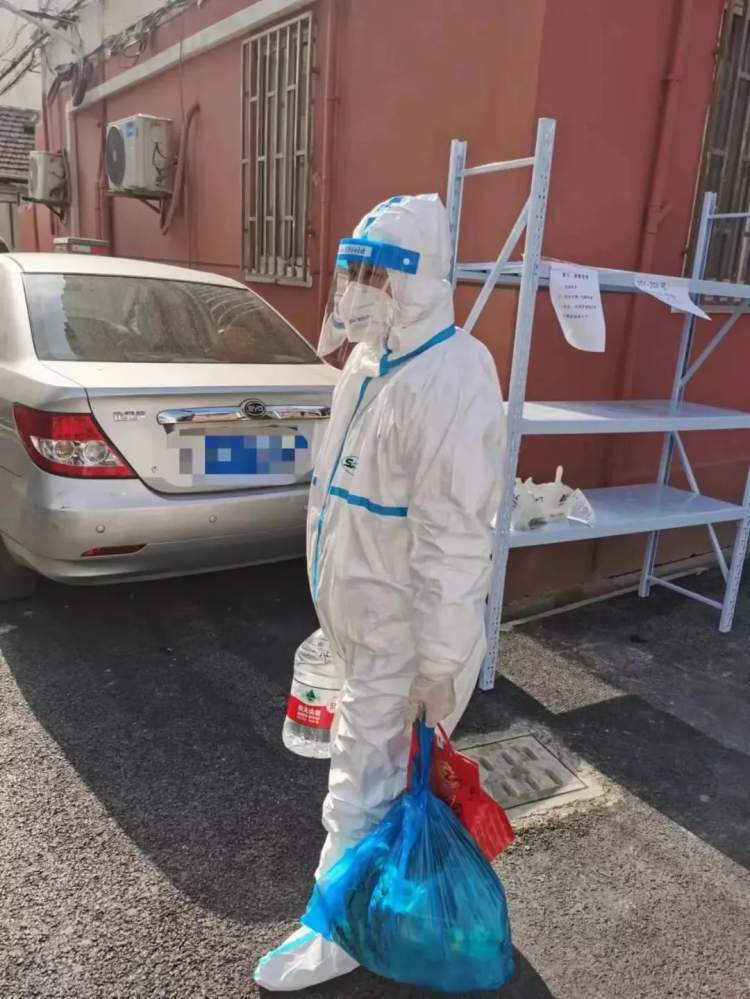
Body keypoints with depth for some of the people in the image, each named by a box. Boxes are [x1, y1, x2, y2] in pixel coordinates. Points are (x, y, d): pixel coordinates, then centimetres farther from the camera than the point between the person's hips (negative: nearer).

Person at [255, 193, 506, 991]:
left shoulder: (450, 378, -26)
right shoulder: (369, 359, 5)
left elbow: (454, 535, -26)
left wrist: (441, 657, -21)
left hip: (400, 622, -9)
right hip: (358, 606, 9)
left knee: (363, 774, 5)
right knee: (382, 756, 26)